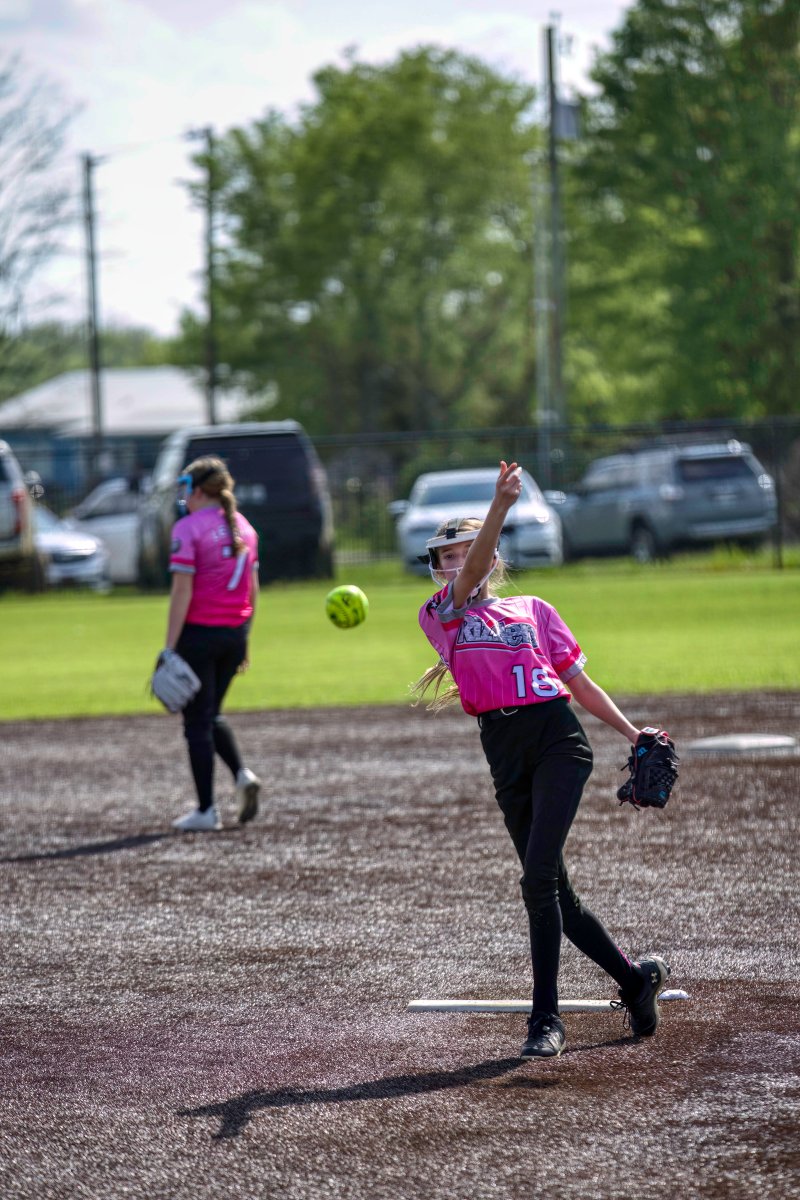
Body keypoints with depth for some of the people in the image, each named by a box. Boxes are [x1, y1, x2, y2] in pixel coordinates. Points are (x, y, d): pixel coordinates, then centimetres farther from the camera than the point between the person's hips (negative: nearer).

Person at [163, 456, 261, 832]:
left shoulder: (187, 528, -12)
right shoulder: (242, 527, 9)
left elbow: (182, 592, -16)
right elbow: (253, 587, 13)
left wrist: (169, 647, -16)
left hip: (199, 632, -6)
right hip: (235, 632, 6)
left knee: (197, 720, 2)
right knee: (211, 714, 22)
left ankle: (206, 810, 2)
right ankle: (242, 774, 0)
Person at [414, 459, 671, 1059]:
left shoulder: (534, 610, 14)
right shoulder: (439, 616, 12)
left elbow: (580, 683, 18)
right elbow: (468, 579, -8)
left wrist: (632, 732, 7)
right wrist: (501, 505, -23)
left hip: (557, 737, -2)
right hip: (505, 755, 2)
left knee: (539, 878, -17)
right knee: (555, 895, 5)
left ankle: (546, 1018, -14)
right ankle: (636, 976, 25)